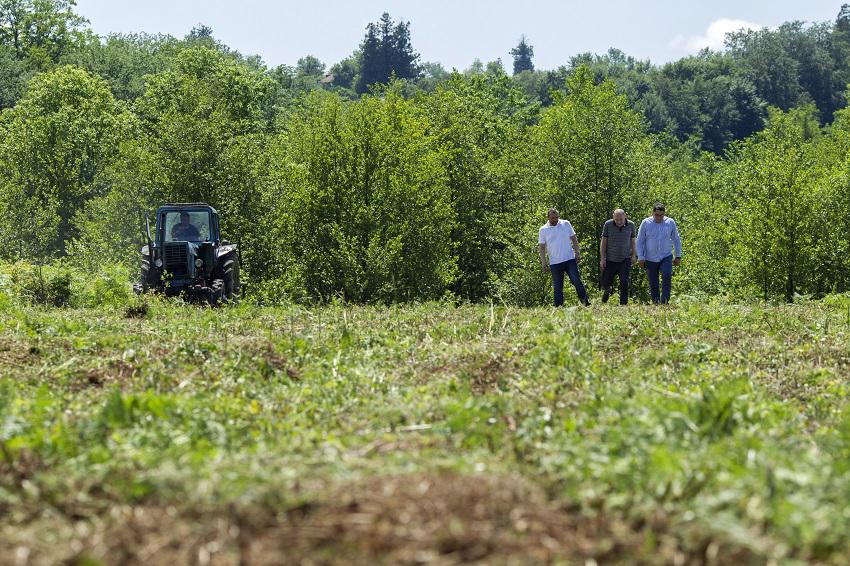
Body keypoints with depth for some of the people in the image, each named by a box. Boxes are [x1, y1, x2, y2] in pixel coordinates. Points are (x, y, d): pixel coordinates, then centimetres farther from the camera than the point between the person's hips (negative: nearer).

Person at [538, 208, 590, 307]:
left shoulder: (566, 224, 4)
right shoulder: (543, 230, 2)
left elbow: (574, 239, 8)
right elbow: (542, 247, 4)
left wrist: (577, 253, 0)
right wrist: (543, 263, -2)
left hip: (570, 259, 0)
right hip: (554, 263, 0)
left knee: (577, 281, -10)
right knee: (557, 287, 5)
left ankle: (585, 301, -5)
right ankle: (558, 307, 10)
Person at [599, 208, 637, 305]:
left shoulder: (631, 225, -4)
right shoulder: (608, 225, -7)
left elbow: (633, 241, 9)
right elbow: (603, 242, -1)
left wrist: (633, 256, 7)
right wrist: (602, 258, -4)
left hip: (625, 260, 0)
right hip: (610, 260, 1)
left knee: (624, 283, -9)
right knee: (605, 283, 6)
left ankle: (623, 304, -4)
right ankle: (607, 291, 39)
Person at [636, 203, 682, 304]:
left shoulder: (670, 222, 0)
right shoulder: (646, 223, -4)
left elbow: (676, 240, 11)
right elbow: (640, 241, 1)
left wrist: (678, 256, 8)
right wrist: (640, 257, -4)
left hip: (666, 257, -1)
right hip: (651, 259, 1)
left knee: (667, 276, -24)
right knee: (653, 284, 2)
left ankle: (664, 302, -26)